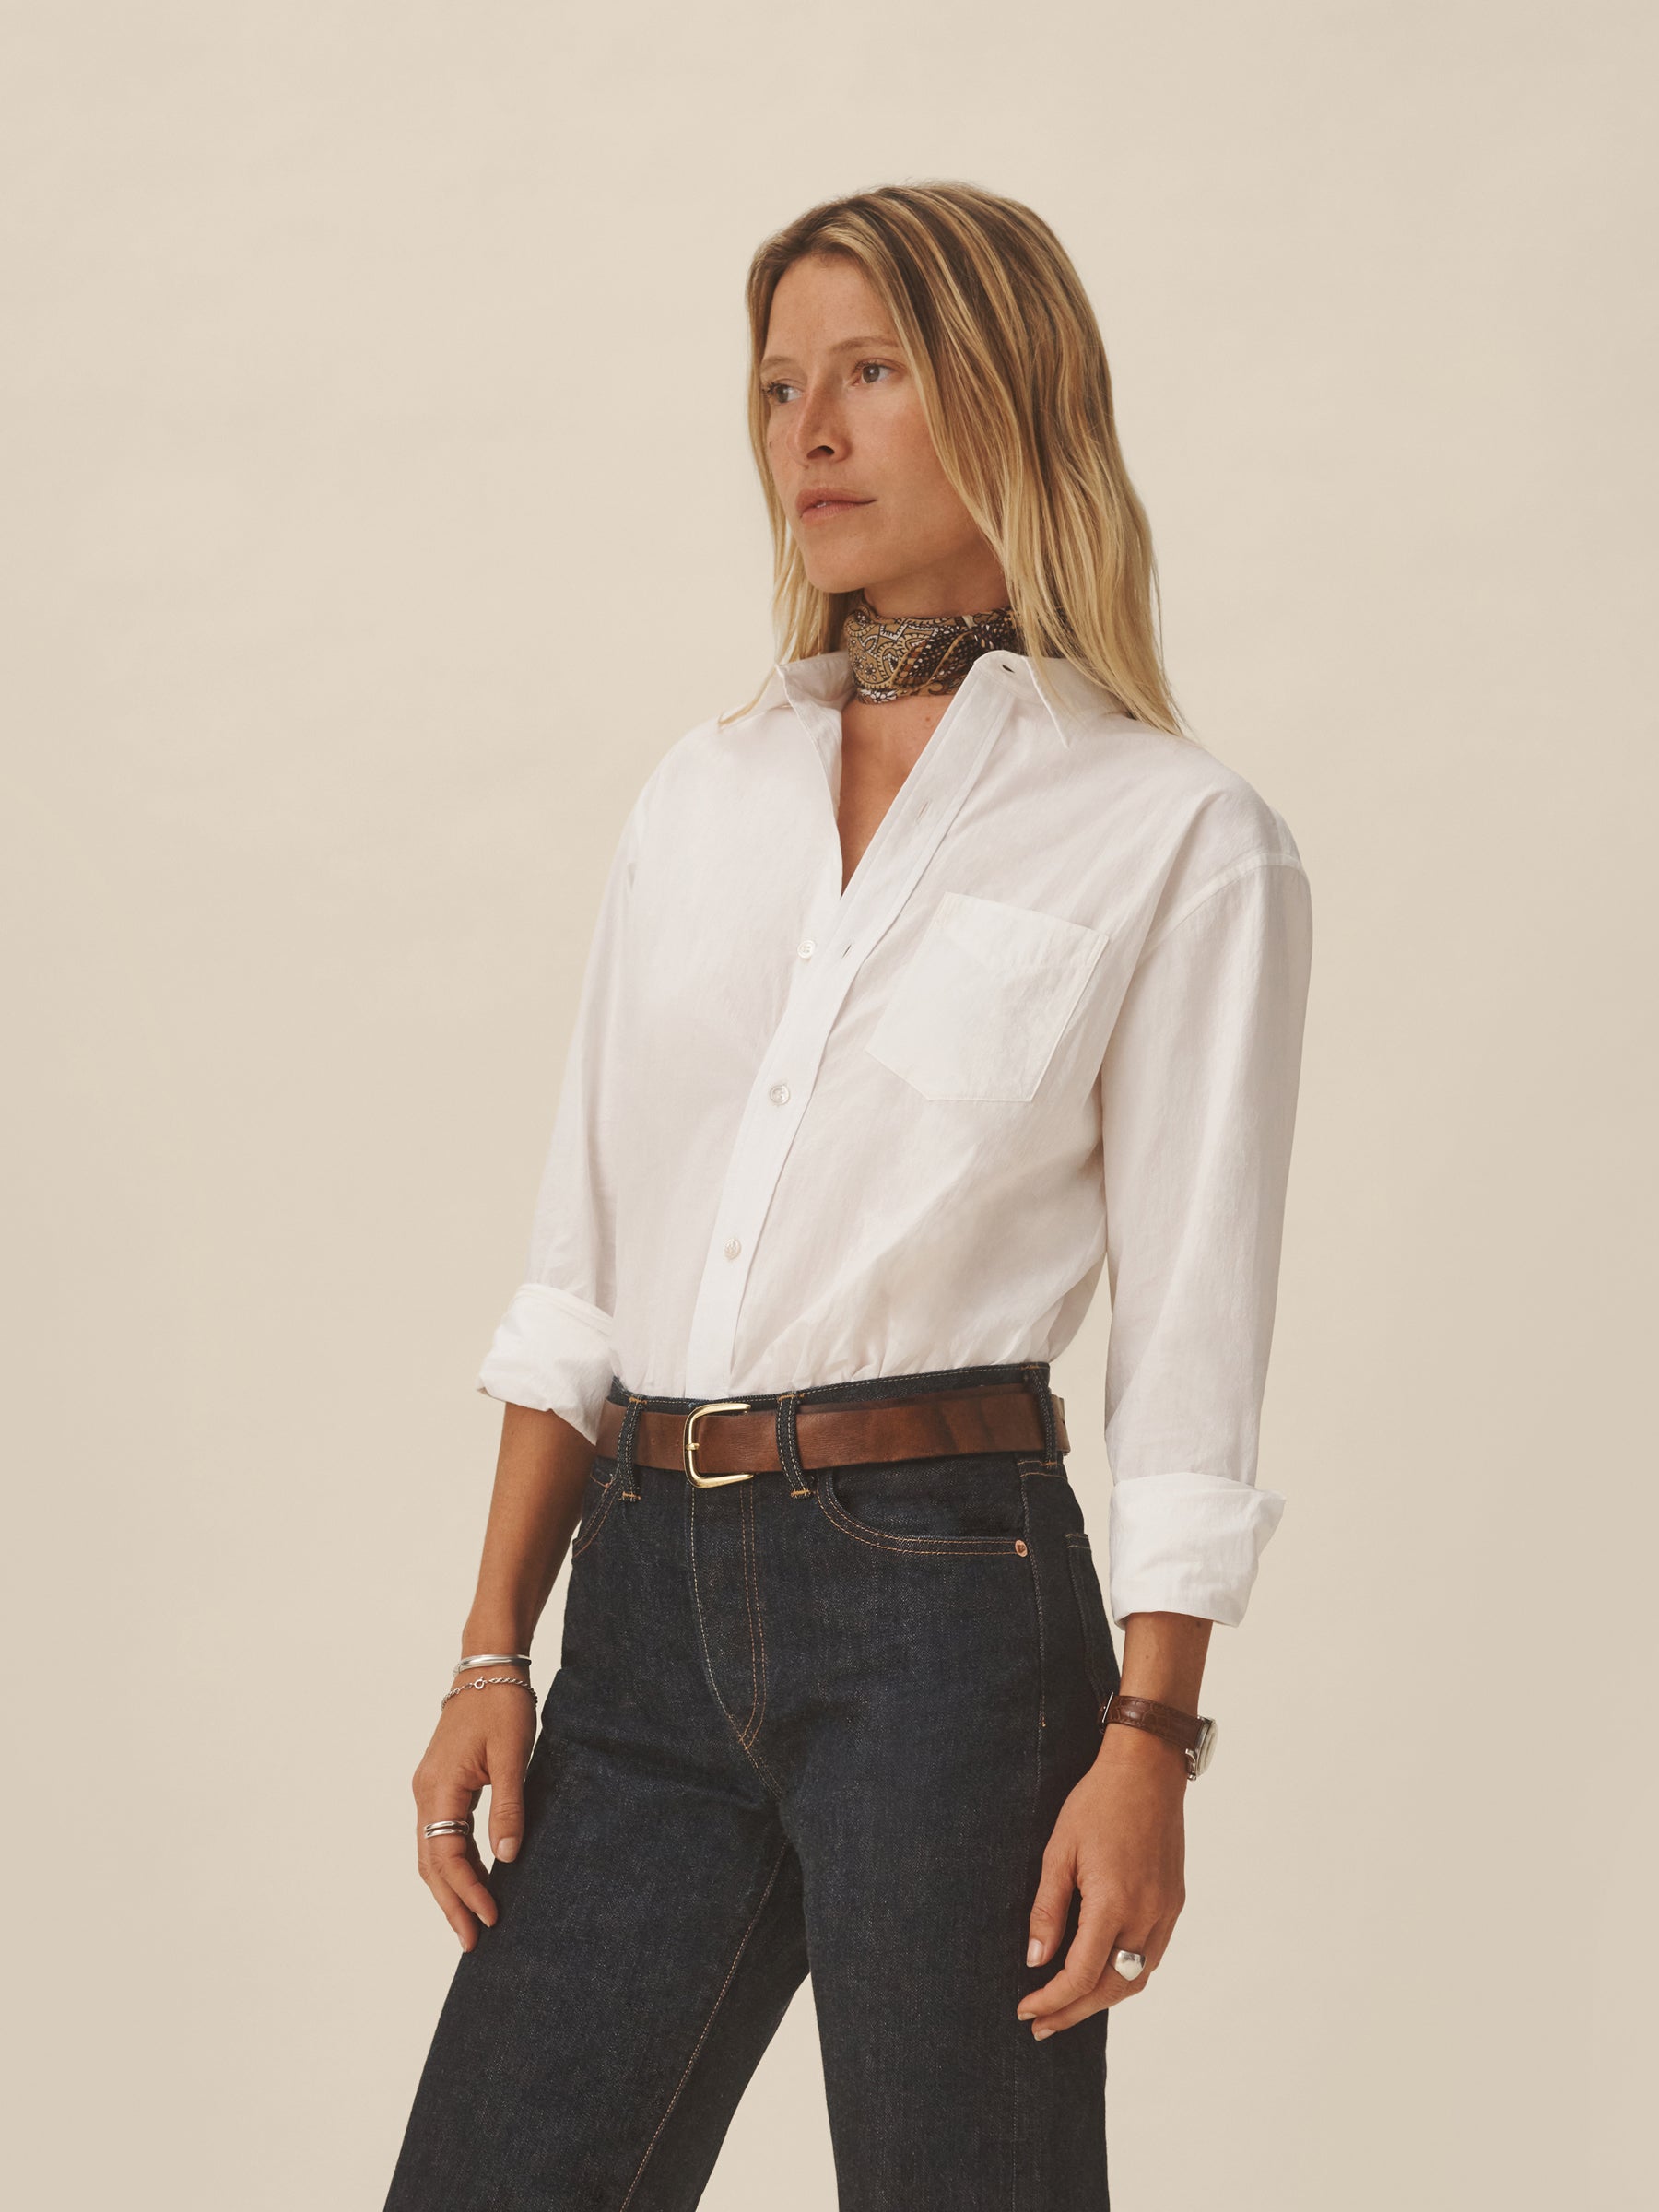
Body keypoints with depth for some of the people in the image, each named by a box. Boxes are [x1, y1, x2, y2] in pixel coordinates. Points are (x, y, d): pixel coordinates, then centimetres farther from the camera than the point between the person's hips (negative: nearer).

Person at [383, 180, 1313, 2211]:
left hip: (939, 1599, -5)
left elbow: (1188, 1351, -4)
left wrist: (1148, 1744, -10)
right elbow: (578, 1265, 12)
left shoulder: (1178, 839, -2)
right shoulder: (706, 790, 12)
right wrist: (493, 1653, 6)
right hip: (651, 1603, 5)